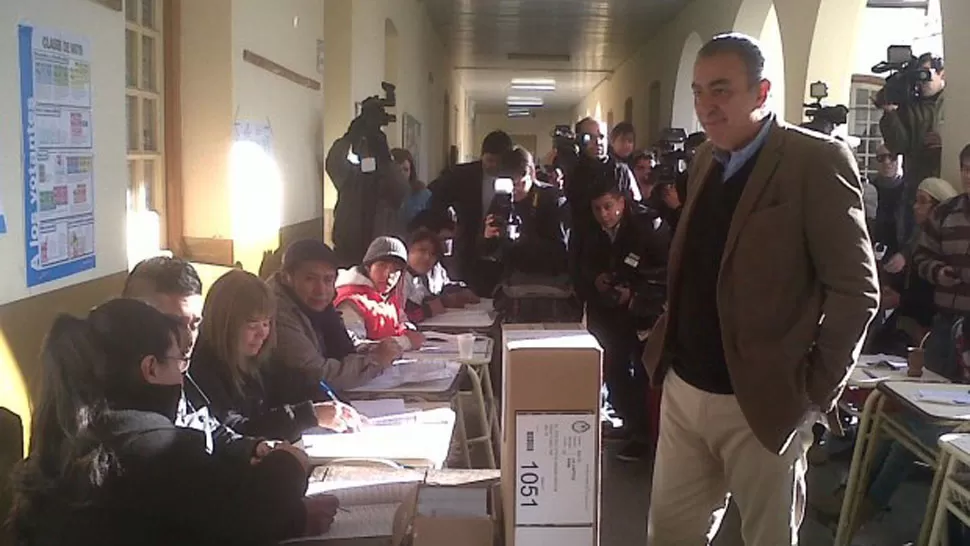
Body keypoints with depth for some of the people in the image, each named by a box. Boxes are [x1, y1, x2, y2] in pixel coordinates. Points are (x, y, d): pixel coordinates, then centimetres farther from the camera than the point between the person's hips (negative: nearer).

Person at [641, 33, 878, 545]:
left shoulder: (816, 161, -13)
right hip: (683, 387, 6)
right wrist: (667, 344, 7)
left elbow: (856, 288, -13)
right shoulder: (705, 160, 9)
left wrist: (815, 393, -12)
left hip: (759, 401, -6)